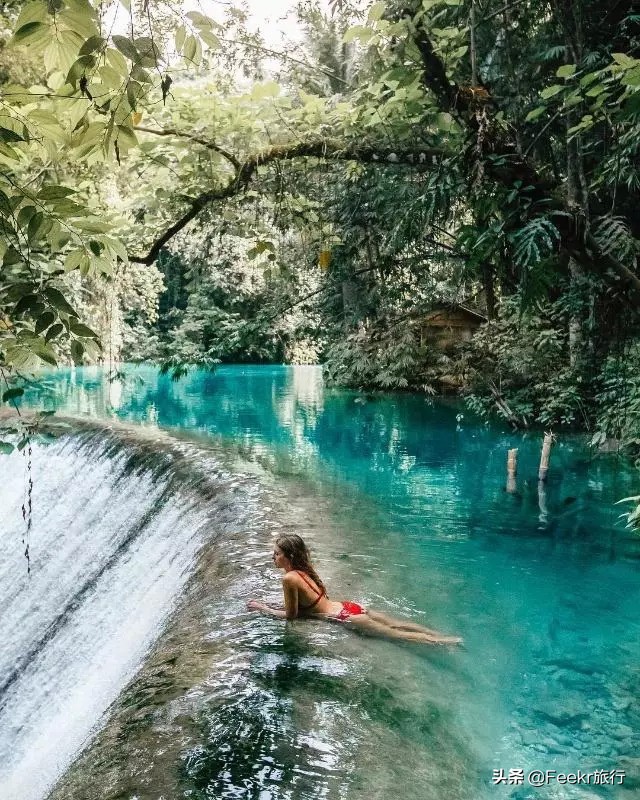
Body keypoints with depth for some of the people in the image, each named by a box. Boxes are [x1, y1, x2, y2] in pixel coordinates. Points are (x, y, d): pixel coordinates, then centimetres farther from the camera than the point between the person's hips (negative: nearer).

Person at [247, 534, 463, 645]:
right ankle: (443, 635, 12)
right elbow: (300, 604, 20)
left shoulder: (289, 578, -19)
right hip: (347, 606, 8)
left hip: (345, 616, -8)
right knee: (396, 624, 11)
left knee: (395, 633, -2)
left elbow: (290, 615, -11)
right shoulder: (304, 569, 7)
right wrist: (270, 606, 17)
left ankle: (445, 642, 0)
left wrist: (263, 608, 0)